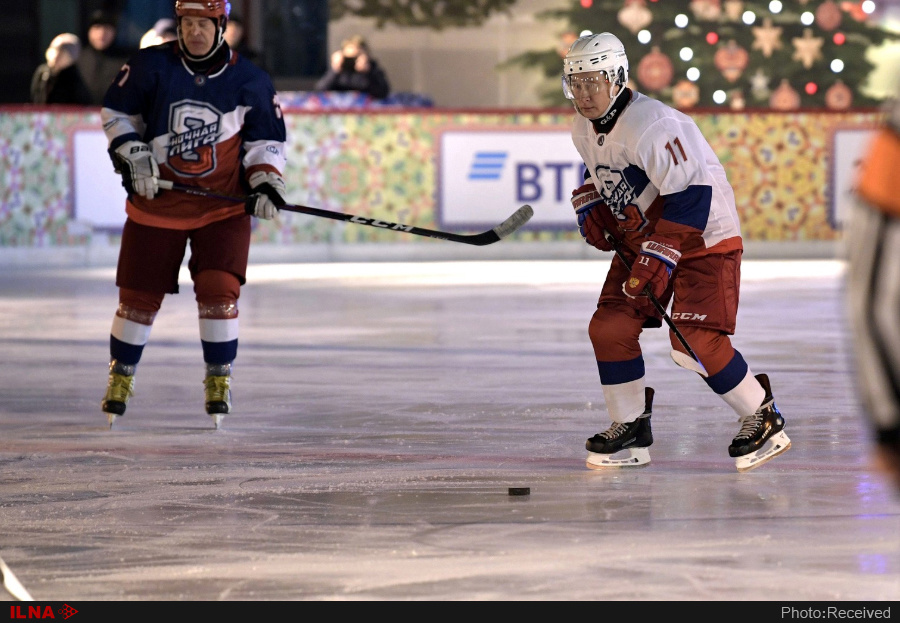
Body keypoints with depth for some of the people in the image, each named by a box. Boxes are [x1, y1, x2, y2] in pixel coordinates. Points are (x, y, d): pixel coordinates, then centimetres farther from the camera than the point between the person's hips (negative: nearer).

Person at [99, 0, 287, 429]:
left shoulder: (249, 82, -5)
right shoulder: (151, 66, -6)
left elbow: (265, 138, 4)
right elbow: (116, 112, 5)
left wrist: (265, 182, -12)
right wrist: (132, 156, -8)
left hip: (223, 206, 0)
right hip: (157, 203, 1)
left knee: (218, 291, -13)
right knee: (139, 294, 5)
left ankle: (219, 380, 5)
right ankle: (120, 377, 24)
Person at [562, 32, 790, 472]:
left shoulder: (652, 126, -27)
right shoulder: (584, 128, 2)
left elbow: (690, 194, -30)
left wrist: (660, 255, -33)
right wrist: (589, 206, 3)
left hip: (703, 236, -9)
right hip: (640, 234, 9)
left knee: (695, 342, -19)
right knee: (609, 327, -3)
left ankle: (764, 419, -2)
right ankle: (630, 431, 9)